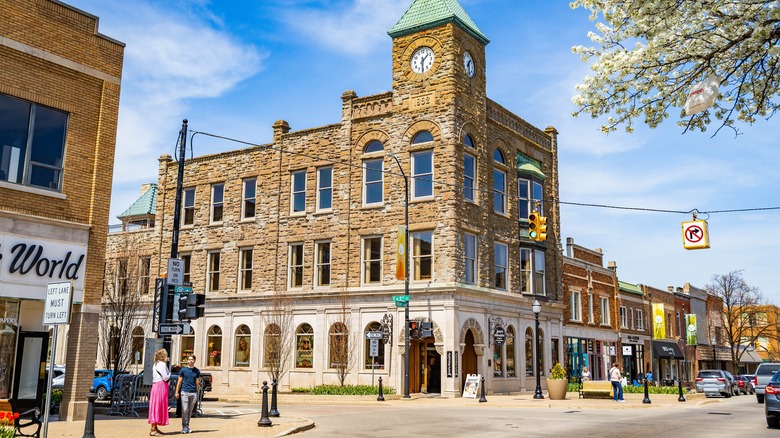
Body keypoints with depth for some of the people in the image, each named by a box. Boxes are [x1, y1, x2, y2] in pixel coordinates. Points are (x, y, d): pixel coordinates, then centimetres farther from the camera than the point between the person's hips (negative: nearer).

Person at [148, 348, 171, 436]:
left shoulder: (156, 364, 19)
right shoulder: (162, 364, -12)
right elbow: (165, 377, -16)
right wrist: (169, 374, 2)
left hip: (156, 386, 10)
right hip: (160, 386, -10)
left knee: (157, 407, 13)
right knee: (157, 406, -9)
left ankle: (155, 428, 18)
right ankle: (153, 430, -8)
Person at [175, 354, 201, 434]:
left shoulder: (197, 371, 9)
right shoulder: (183, 370, 4)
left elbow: (197, 383, 12)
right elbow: (179, 381, 6)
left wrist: (198, 394, 10)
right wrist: (177, 392, 1)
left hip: (193, 393, 2)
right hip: (184, 392, -2)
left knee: (190, 411, 7)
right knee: (185, 410, -7)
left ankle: (187, 426, 15)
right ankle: (184, 427, -2)